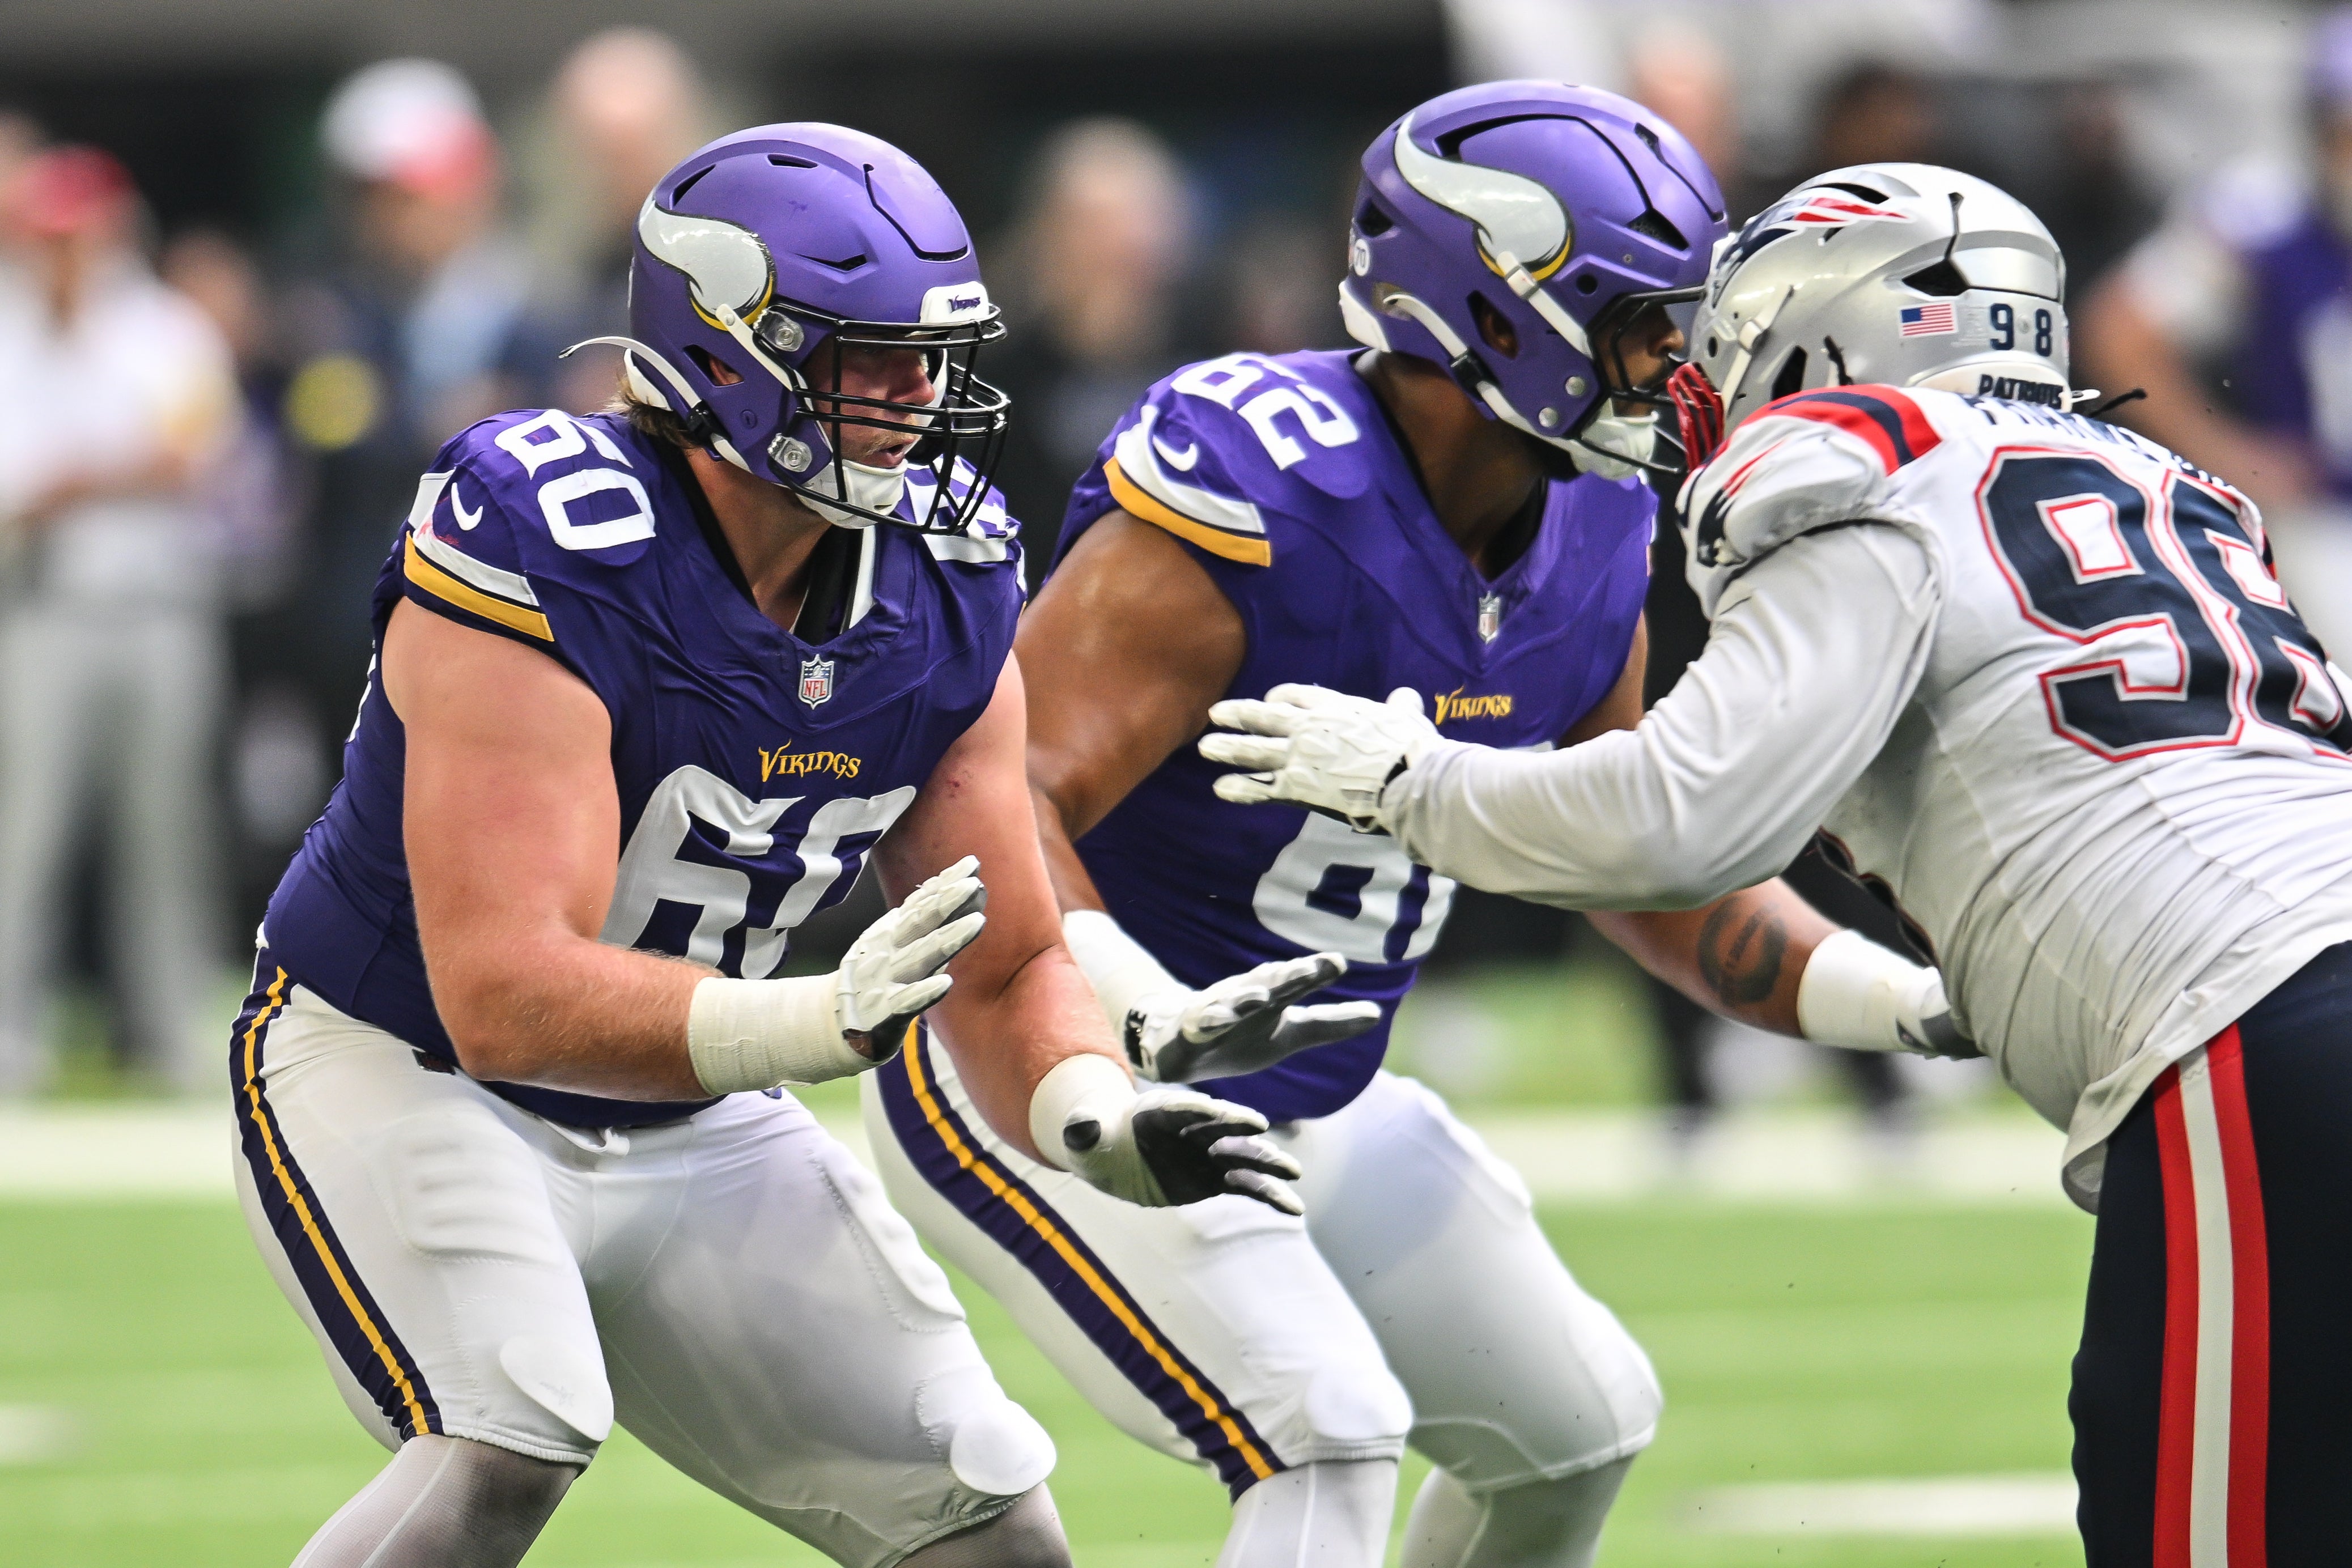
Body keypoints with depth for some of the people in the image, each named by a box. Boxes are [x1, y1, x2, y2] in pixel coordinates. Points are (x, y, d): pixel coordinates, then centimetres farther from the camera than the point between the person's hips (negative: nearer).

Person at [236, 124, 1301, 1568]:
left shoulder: (938, 601, -7)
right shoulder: (543, 559, -29)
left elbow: (1010, 969, 1)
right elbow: (506, 1000, -35)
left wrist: (1105, 1121, -22)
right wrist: (814, 1027, -49)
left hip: (683, 1124, 7)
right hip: (405, 1071, -7)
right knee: (509, 1452, -32)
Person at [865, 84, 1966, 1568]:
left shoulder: (1585, 544, -1)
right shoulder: (1259, 499, -27)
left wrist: (1907, 999, 0)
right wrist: (1147, 1017, -48)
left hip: (1300, 1101, 9)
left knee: (1578, 1427, 14)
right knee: (1328, 1438, -25)